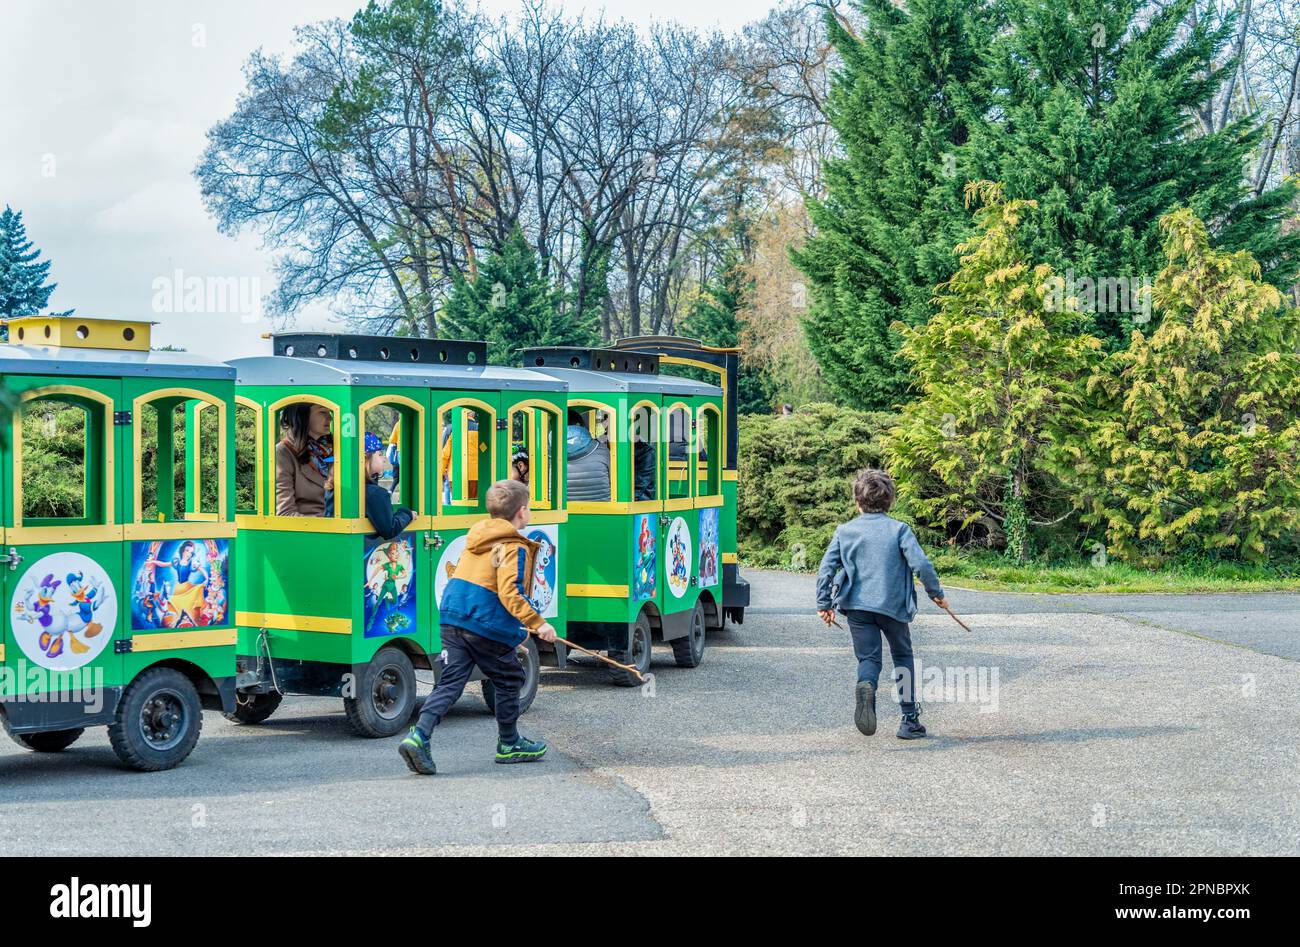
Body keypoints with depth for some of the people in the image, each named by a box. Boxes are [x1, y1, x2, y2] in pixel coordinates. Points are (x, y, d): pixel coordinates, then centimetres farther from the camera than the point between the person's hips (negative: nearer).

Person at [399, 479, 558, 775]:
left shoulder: (476, 538, 16)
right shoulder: (514, 548, -10)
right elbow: (510, 593, -21)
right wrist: (537, 623, -21)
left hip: (453, 618, 7)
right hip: (487, 626, -7)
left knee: (450, 683, 4)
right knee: (509, 681, 13)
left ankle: (419, 735, -14)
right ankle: (509, 744, 25)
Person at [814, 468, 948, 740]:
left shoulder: (844, 531, 4)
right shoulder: (899, 529, -2)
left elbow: (826, 569, -1)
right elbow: (921, 564, -11)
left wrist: (824, 603, 7)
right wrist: (936, 593, 4)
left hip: (858, 606, 1)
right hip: (894, 605, 0)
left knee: (868, 658, 5)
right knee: (902, 657, 18)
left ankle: (865, 687, -32)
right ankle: (909, 720, 18)